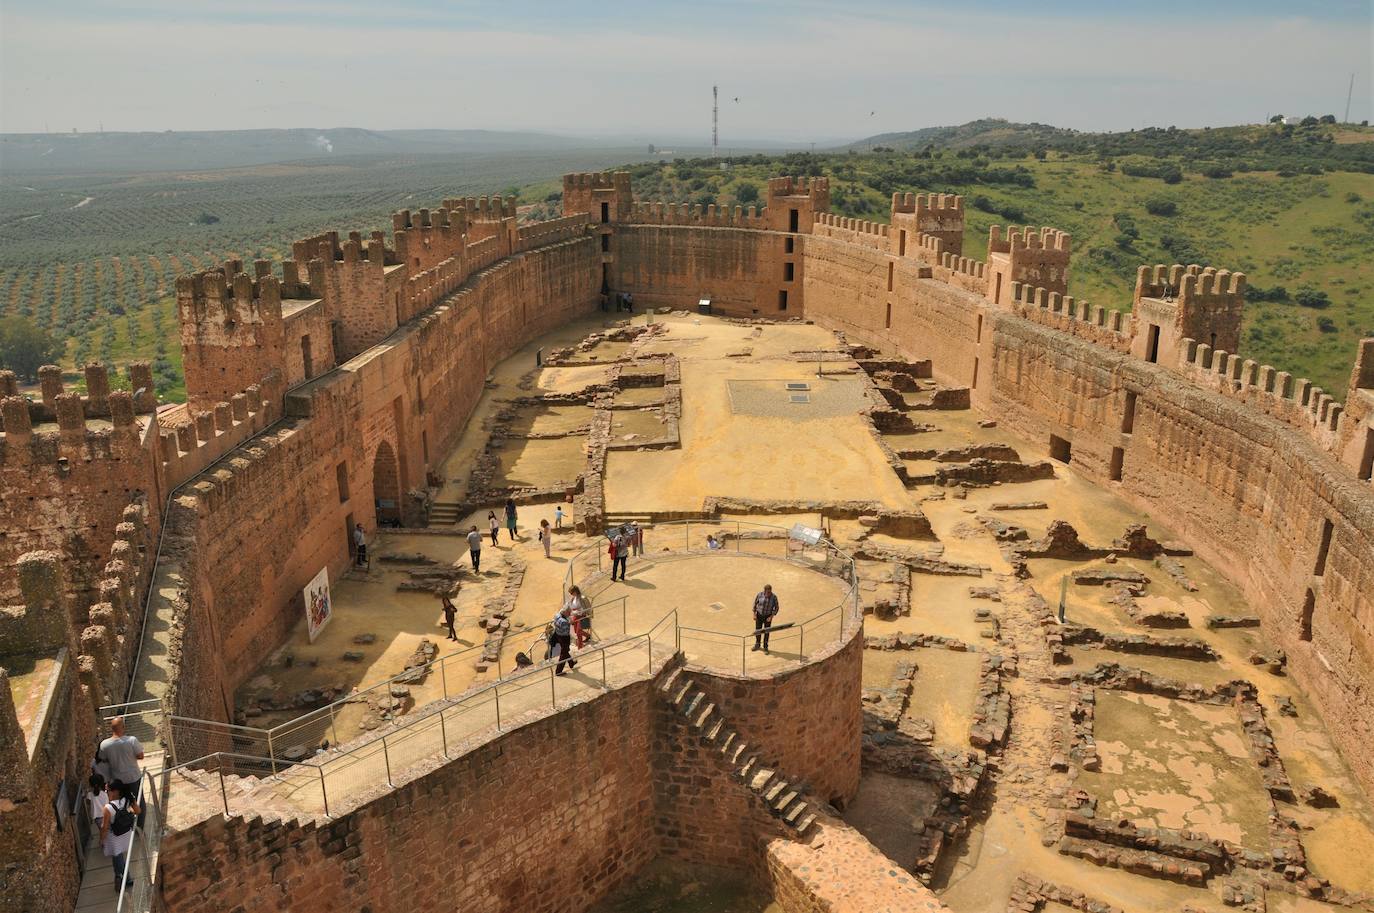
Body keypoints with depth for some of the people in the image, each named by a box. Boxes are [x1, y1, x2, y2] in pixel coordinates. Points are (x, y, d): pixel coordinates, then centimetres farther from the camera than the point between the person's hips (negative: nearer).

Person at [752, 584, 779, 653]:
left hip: (768, 616, -1)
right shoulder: (760, 595, -12)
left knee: (766, 632, 6)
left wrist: (771, 617, -14)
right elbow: (755, 604, 1)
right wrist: (754, 614, -2)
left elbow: (776, 608, -5)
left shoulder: (774, 597, -15)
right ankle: (757, 645, 35)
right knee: (757, 630, 14)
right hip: (759, 615, 2)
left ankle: (765, 647, 22)